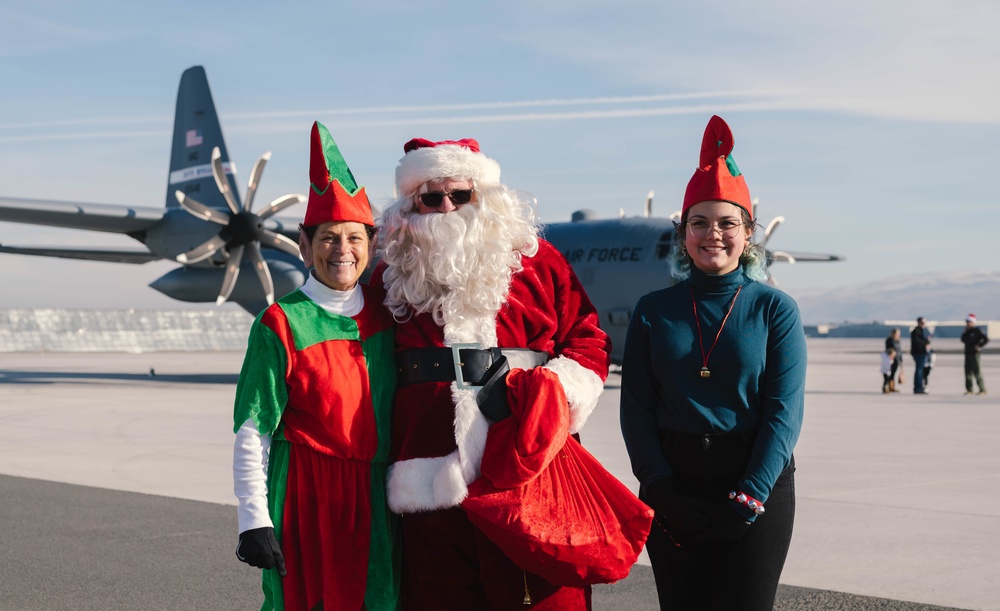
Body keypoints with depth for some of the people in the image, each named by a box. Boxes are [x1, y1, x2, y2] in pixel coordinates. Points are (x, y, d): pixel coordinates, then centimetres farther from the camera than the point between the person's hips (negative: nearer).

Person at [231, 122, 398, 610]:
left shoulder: (384, 312, 5)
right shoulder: (281, 323, -9)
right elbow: (252, 435, -9)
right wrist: (254, 521, -13)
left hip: (372, 496, 4)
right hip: (305, 494, -4)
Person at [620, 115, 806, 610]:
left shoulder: (774, 309, 0)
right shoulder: (654, 311, 5)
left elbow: (784, 410, -6)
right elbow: (636, 407, 1)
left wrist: (748, 498, -14)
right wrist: (662, 489, -10)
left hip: (758, 484, -1)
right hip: (674, 489, 2)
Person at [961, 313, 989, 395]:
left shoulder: (978, 331, -9)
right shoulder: (968, 331, 14)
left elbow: (986, 339, -13)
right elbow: (963, 340, 16)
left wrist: (979, 346, -15)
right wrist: (964, 333, 2)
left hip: (975, 354, -8)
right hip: (968, 353, 8)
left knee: (977, 371, -10)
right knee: (968, 372, 8)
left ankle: (982, 390, -8)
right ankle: (969, 390, 13)